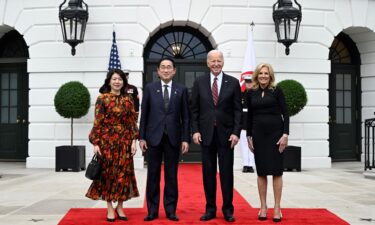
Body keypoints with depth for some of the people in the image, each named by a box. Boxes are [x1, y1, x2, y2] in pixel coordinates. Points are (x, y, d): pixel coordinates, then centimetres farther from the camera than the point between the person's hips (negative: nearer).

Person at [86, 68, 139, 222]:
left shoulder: (128, 100, 7)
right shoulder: (102, 98, -2)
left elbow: (132, 122, 7)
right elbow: (97, 123, -5)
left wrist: (133, 141, -1)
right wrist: (96, 143, -10)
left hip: (124, 142, 3)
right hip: (107, 141, -3)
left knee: (123, 173, 4)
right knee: (108, 173, 3)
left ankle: (120, 207, 18)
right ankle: (110, 208, 13)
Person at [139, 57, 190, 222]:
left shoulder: (181, 90, 5)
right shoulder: (149, 88, 5)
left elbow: (186, 117, 3)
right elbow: (144, 115, 4)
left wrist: (185, 139, -3)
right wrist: (142, 137, -1)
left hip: (173, 138, 0)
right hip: (153, 137, 0)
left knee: (171, 175, 5)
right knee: (153, 175, 5)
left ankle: (171, 210, 13)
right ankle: (152, 210, 13)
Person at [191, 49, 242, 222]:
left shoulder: (233, 82, 2)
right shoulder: (199, 82, 5)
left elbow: (238, 110, 1)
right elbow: (194, 109, 5)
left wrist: (236, 132, -7)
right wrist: (195, 130, -4)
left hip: (226, 134, -1)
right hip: (206, 134, 1)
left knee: (226, 172, 3)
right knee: (208, 173, 7)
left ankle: (228, 209, 14)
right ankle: (210, 209, 16)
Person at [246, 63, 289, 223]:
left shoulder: (276, 91, -1)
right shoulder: (251, 93, 7)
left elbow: (285, 113, -3)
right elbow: (249, 116, 11)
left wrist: (285, 134, -11)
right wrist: (249, 136, 7)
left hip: (275, 133, -2)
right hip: (258, 134, 2)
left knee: (276, 171, 1)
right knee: (261, 172, 6)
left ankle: (277, 207, 9)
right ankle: (263, 207, 14)